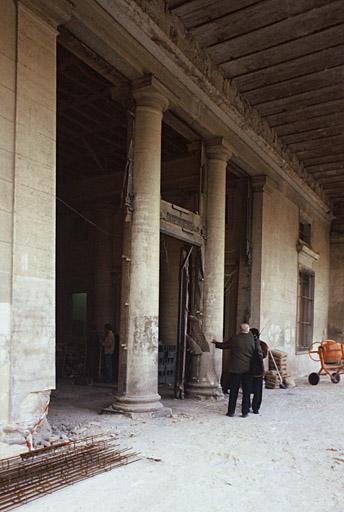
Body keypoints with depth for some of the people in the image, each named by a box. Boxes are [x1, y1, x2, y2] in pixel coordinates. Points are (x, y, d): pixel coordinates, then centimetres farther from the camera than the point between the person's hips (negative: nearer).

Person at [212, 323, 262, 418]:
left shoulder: (234, 339, -6)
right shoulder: (252, 339, -5)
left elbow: (223, 345, 7)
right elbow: (259, 353, -1)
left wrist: (216, 343, 26)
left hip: (235, 369, 0)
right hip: (248, 369, 0)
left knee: (233, 391, 8)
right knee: (246, 391, 8)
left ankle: (231, 411, 12)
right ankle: (245, 412, 10)